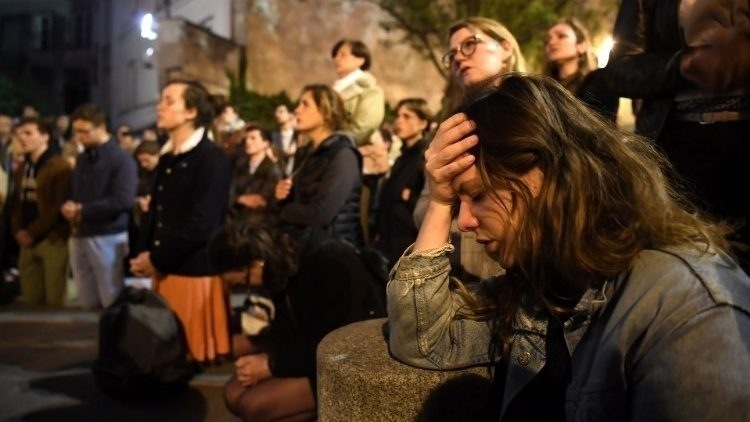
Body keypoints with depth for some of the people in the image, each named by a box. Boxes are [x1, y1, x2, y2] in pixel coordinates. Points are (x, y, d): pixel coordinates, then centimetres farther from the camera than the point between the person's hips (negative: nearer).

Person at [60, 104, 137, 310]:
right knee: (88, 303, 13)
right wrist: (68, 207, -6)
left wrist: (82, 211, -15)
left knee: (113, 302, 1)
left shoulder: (121, 159, -9)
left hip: (108, 237, -7)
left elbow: (123, 201, -20)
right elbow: (73, 193, 19)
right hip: (79, 236, 7)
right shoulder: (82, 159, 15)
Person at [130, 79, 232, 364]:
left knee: (194, 353, 0)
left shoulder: (212, 159, -11)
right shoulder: (166, 159, 15)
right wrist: (143, 254, 1)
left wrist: (157, 258, -11)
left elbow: (202, 224, -18)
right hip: (164, 270, 8)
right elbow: (155, 213, 18)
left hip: (194, 271, -8)